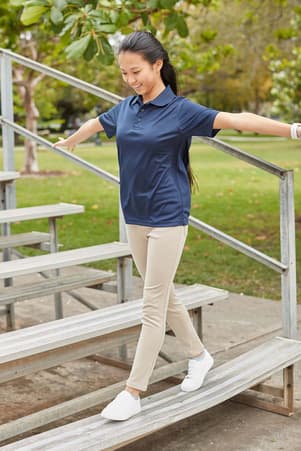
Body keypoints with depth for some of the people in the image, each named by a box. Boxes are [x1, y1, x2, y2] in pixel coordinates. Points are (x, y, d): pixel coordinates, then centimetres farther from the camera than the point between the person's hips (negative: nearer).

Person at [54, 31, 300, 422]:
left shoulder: (180, 110, -11)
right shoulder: (126, 108, 6)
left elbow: (237, 120, -21)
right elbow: (95, 124, 27)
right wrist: (68, 142, 45)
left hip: (167, 218, -6)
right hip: (135, 217, 7)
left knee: (153, 306, -2)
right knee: (162, 296, 16)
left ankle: (133, 393, 5)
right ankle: (199, 355, 36)